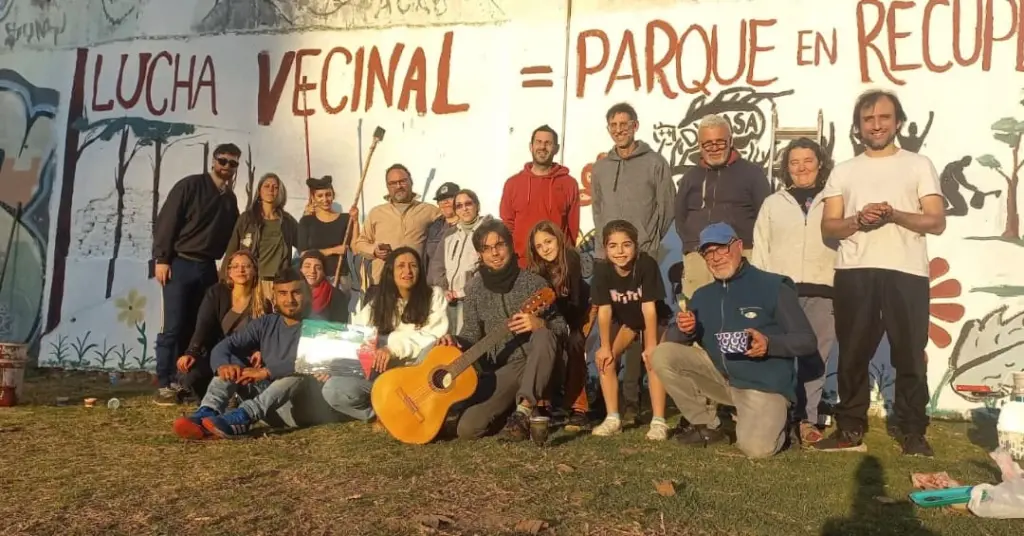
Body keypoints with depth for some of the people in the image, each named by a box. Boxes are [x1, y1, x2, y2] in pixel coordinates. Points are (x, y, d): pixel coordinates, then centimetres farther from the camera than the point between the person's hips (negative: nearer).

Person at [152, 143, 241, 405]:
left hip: (207, 268, 6)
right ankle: (164, 385, 0)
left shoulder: (230, 198, 14)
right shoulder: (190, 185, -5)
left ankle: (179, 380, 14)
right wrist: (161, 258, -15)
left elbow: (229, 235, 20)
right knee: (174, 327, -6)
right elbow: (166, 221, -10)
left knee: (194, 327, 6)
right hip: (180, 264, -5)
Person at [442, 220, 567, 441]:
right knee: (466, 428, -19)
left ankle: (523, 412, -28)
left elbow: (560, 325, -5)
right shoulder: (475, 288, 4)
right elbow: (472, 333, 7)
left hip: (534, 363, -1)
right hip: (499, 369, 1)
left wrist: (540, 323, -27)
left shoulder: (533, 282, -4)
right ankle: (506, 405, 12)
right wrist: (455, 341, -15)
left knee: (544, 336, -36)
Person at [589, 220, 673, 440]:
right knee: (604, 358, -14)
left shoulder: (647, 265, -32)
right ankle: (613, 419, -4)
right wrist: (605, 347, -20)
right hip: (624, 320, 3)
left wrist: (651, 345, -29)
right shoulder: (602, 270, -24)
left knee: (653, 359, -25)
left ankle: (659, 421, -19)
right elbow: (604, 310, -19)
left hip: (654, 320, -3)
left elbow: (649, 307, -30)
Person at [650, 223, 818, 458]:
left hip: (764, 385, -5)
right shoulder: (703, 295, 8)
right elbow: (672, 340, 6)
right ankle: (707, 425, 1)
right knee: (662, 355, -13)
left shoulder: (773, 287, -8)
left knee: (756, 448, -28)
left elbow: (808, 341, -8)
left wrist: (770, 344, -27)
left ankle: (774, 421, 11)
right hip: (721, 377, 5)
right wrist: (684, 330, -18)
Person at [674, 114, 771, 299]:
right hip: (697, 258, 3)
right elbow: (680, 216, 21)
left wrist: (751, 246, -5)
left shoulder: (752, 172, 10)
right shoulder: (691, 177, 20)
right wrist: (690, 244, 7)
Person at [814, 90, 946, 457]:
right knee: (853, 353, 4)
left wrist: (894, 214, -15)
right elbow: (828, 227, 8)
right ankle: (850, 429, 12)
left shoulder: (919, 165, 10)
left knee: (909, 354, 1)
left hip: (906, 272, -1)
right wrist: (858, 220, -12)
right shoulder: (844, 171, 15)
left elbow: (936, 222, 1)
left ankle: (911, 431, 11)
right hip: (854, 273, 2)